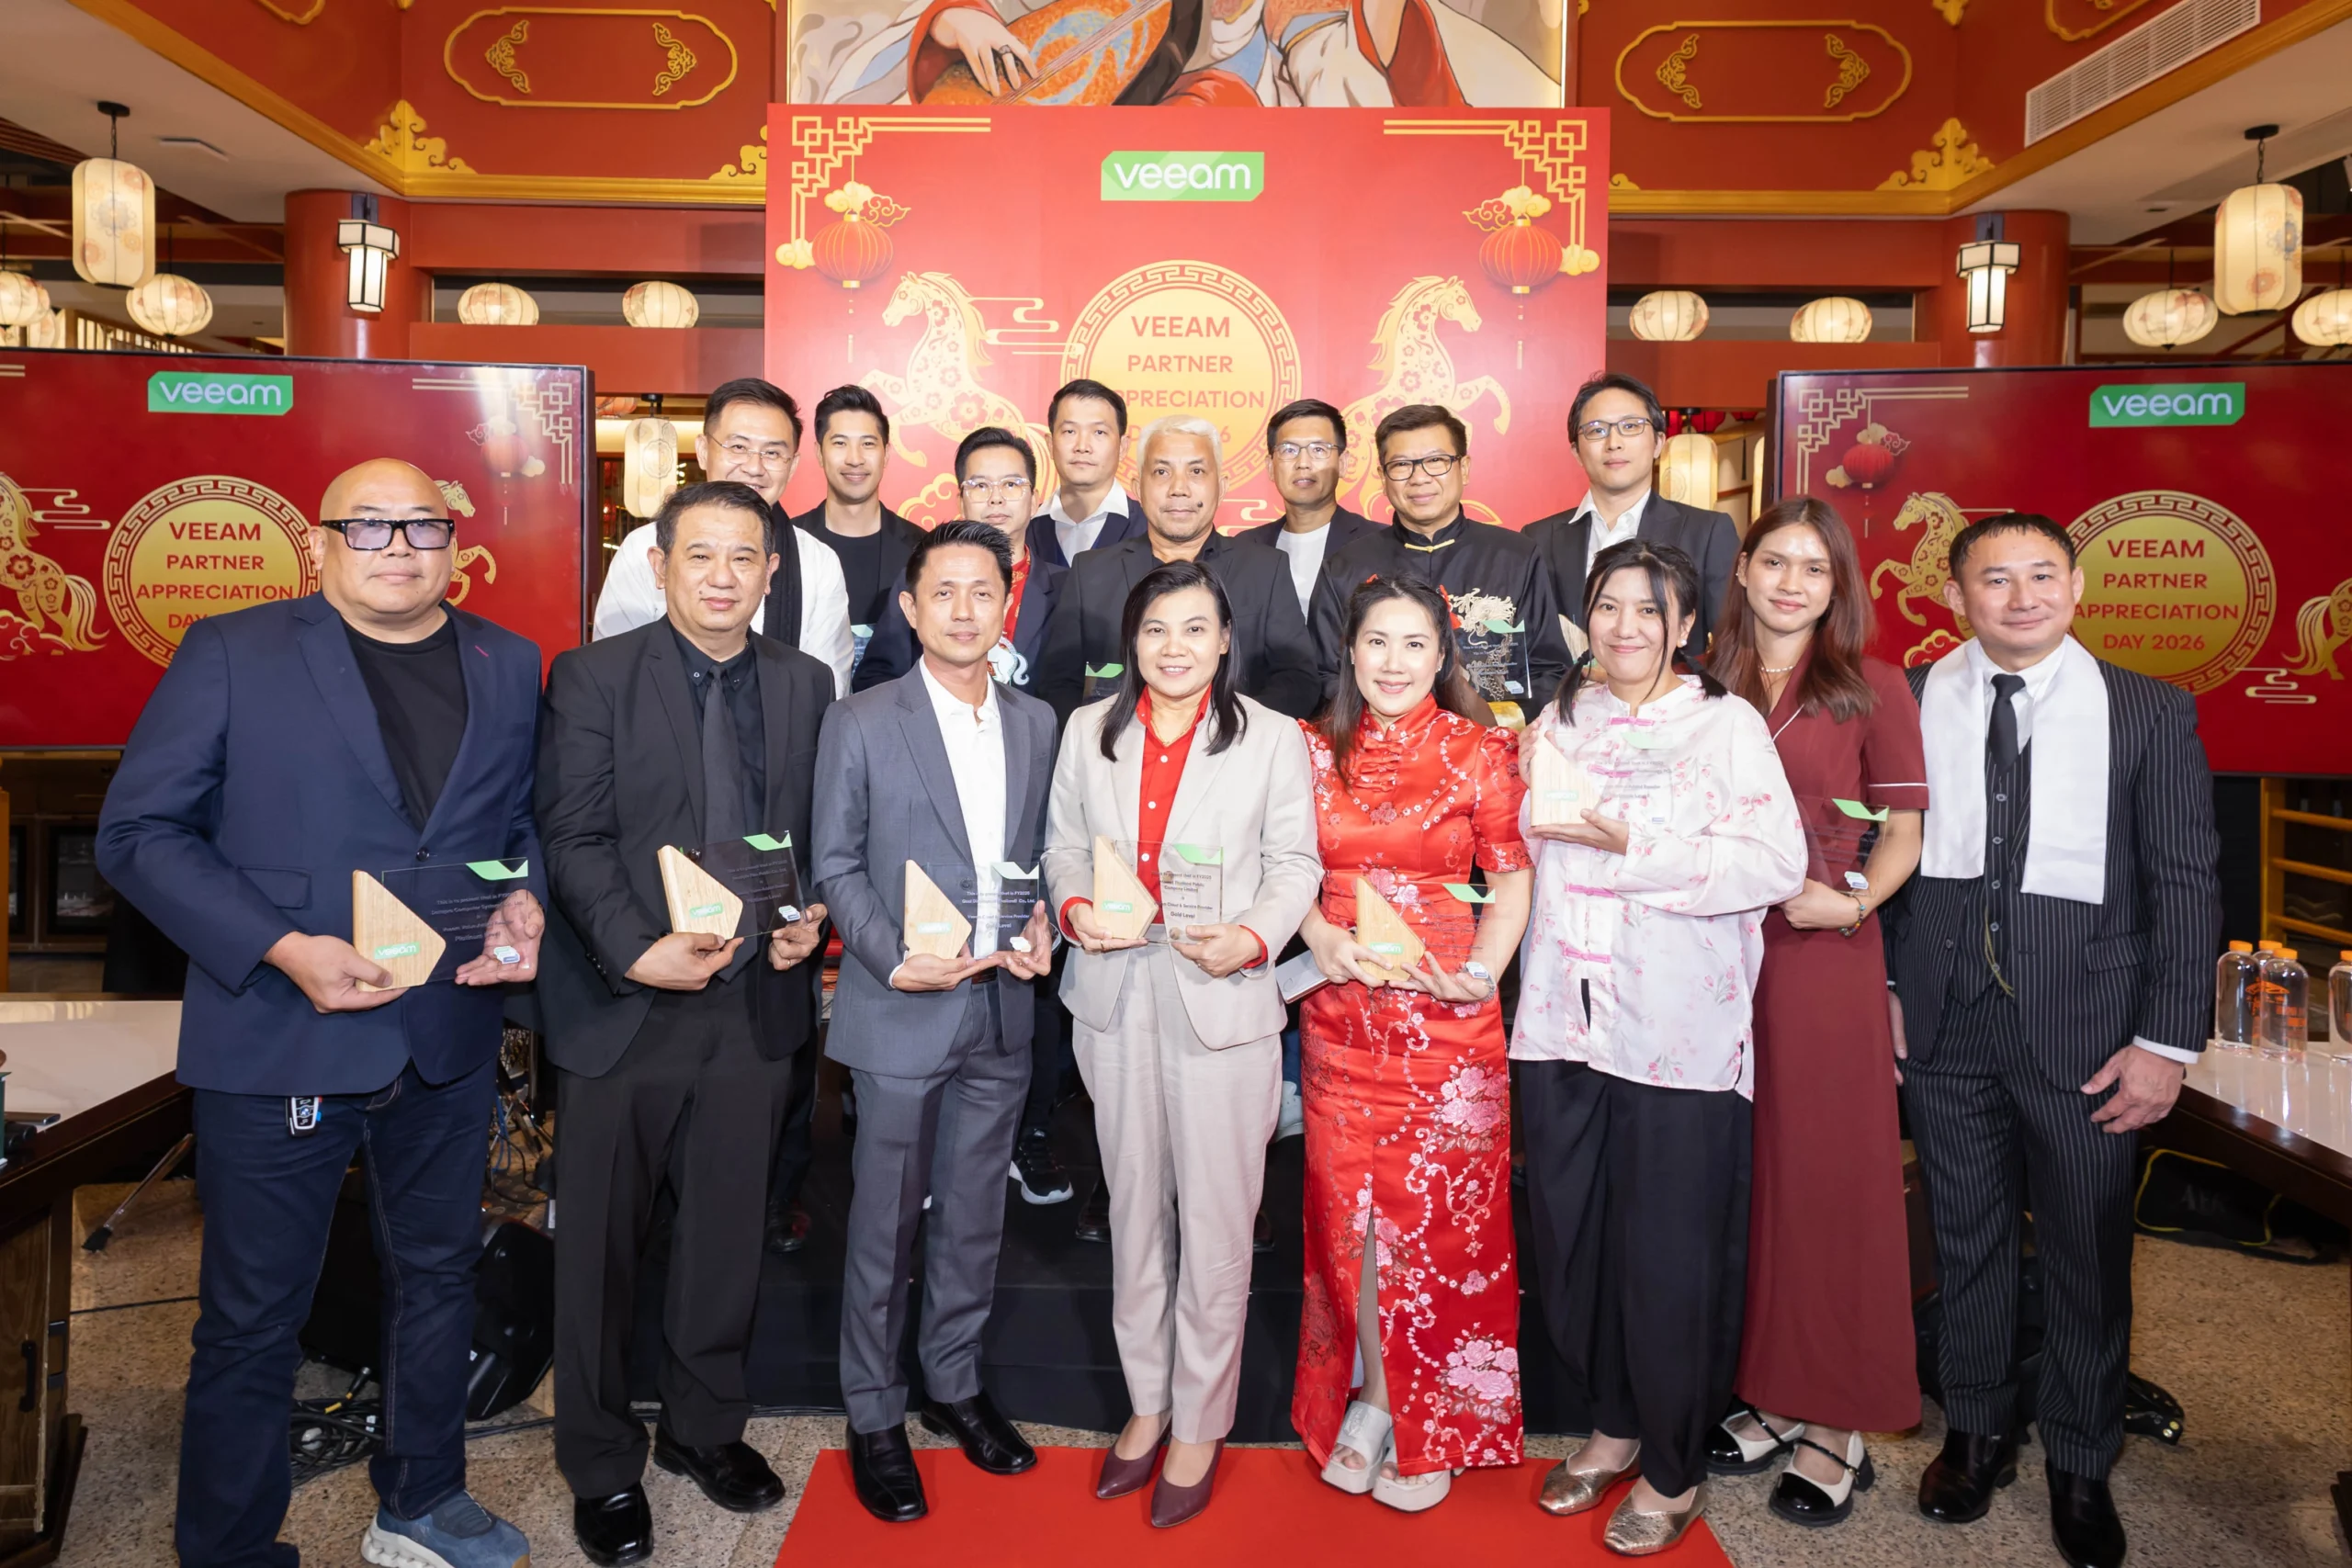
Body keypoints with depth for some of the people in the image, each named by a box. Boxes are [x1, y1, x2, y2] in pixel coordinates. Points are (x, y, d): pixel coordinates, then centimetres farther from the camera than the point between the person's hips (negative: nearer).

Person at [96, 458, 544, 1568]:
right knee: (252, 1317, 8)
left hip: (450, 1035, 4)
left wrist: (527, 901, -9)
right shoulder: (231, 653, -5)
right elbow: (139, 831, -8)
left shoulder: (508, 666, 6)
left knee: (438, 1276, 19)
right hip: (277, 1042, -4)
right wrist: (282, 948, -19)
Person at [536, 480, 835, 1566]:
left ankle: (704, 1428, 36)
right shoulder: (592, 676, -4)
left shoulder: (805, 684, 6)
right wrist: (638, 950, -21)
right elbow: (575, 838, -10)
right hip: (623, 1008, -3)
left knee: (726, 1236, 15)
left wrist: (812, 917, -8)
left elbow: (819, 831, 10)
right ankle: (601, 1464, 30)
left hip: (756, 1005, 3)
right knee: (600, 1248, 10)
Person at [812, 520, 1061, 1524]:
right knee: (886, 1222, 7)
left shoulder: (1037, 724, 8)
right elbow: (836, 865, -3)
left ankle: (954, 1384, 33)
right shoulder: (860, 724, -3)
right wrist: (893, 958, -15)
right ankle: (874, 1415, 23)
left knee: (974, 1215, 15)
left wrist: (1042, 926, -5)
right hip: (902, 1014, -3)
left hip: (1003, 1011, 4)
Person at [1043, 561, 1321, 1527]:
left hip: (1223, 1002, -3)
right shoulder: (1089, 731, 7)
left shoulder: (1273, 738, -1)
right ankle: (1147, 1402, 32)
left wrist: (1254, 938, -17)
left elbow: (1295, 862, 0)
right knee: (1133, 1208, 15)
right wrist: (1074, 907, -8)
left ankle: (1201, 1423, 22)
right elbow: (1063, 843, 12)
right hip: (1115, 1000, 3)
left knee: (1215, 1221, 3)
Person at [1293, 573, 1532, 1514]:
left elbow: (1512, 879, 0)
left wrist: (1481, 972, -15)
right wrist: (1320, 935, -9)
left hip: (1445, 1014, -2)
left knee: (1436, 1215, 4)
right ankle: (1369, 1397, 28)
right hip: (1342, 1014, 2)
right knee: (1348, 1208, 8)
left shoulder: (1479, 750, -1)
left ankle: (1429, 1421, 23)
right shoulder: (1315, 748, 6)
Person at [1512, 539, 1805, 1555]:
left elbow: (1776, 864, -14)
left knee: (1670, 1250, 2)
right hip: (1562, 1018, 5)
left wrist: (1631, 843, -16)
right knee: (1570, 1233, 10)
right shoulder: (1557, 722, 14)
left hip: (1679, 1030, -4)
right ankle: (1613, 1426, 32)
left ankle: (1673, 1471, 21)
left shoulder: (1726, 725, -1)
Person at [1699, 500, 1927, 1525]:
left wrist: (1853, 902, -15)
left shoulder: (1871, 690, 1)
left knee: (1826, 1174, 2)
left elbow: (1903, 832, 1)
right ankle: (1770, 1393, 23)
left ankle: (1834, 1422, 15)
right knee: (1740, 1175, 9)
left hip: (1822, 956, -3)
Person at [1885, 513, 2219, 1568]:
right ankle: (1977, 1430, 34)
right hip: (1948, 1017, 1)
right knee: (1966, 1237, 14)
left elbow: (2184, 883, -3)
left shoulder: (2150, 712, -2)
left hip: (2086, 1024, -1)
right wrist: (1887, 986, 1)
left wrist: (2167, 1039, -8)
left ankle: (2080, 1463, 31)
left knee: (2090, 1254, 10)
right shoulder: (1911, 700, 1)